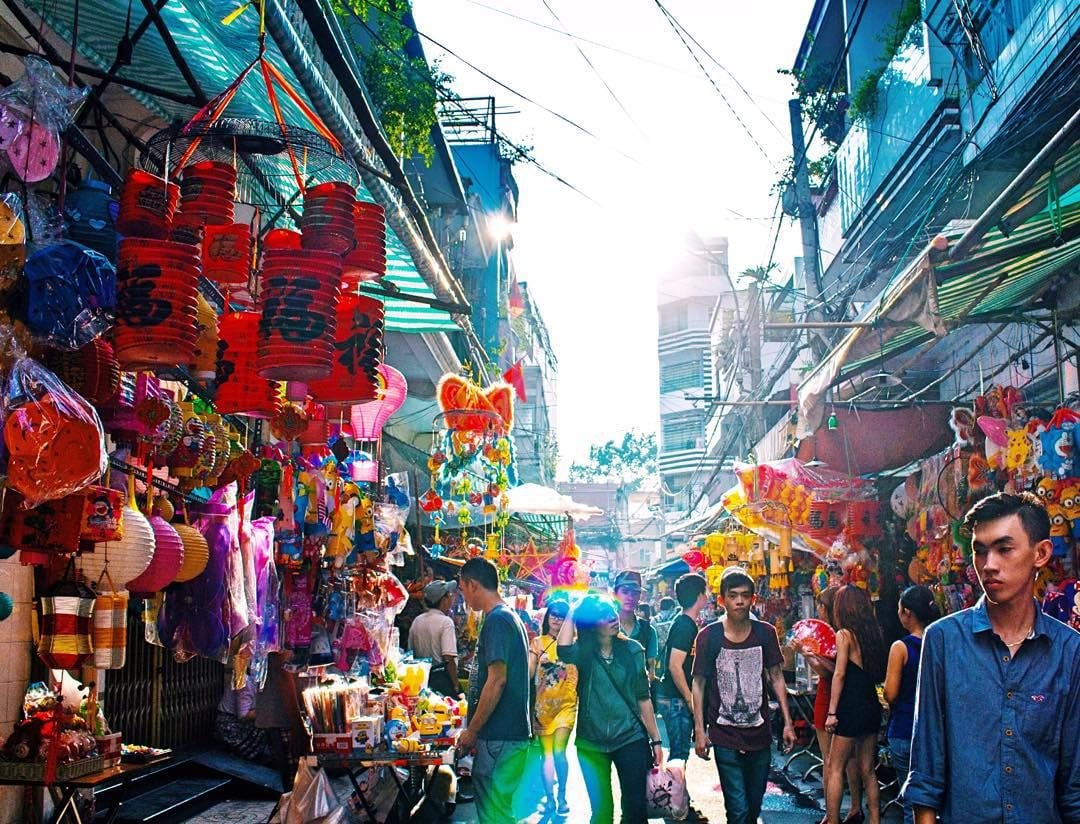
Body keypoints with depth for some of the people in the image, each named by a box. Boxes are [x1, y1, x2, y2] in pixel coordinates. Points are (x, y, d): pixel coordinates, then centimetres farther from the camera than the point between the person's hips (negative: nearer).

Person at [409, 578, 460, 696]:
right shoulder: (446, 622, -13)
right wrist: (456, 687, -14)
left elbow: (411, 652, 14)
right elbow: (449, 659, -19)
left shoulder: (416, 621, 7)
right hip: (441, 677, -7)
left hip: (420, 678, 7)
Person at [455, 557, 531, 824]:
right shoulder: (510, 617, 16)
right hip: (510, 732, 10)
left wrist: (472, 731, -14)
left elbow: (497, 680, -21)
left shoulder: (497, 620, -14)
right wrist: (476, 732, 23)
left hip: (499, 738, -10)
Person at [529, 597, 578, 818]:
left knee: (558, 751, -13)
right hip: (543, 705, 2)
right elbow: (528, 673, -2)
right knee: (547, 754, 6)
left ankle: (562, 797, 3)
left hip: (565, 704, -2)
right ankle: (550, 799, 18)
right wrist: (540, 662, -16)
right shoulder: (537, 642, 6)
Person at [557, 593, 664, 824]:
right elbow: (563, 651, -28)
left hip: (631, 739, 0)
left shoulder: (632, 650, 0)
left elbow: (643, 698, 4)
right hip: (591, 743, 0)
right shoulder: (583, 652, -4)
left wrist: (655, 739, 4)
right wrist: (573, 614, -17)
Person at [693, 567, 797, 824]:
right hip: (725, 737, -3)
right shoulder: (708, 636, -8)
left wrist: (788, 722, 4)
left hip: (760, 734, 3)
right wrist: (699, 731, -4)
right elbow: (699, 684, -2)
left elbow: (776, 677, 8)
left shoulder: (765, 633, 0)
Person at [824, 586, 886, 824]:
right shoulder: (874, 633, 7)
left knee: (834, 768, 0)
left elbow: (839, 674, -14)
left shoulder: (844, 634, -10)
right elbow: (880, 674, 12)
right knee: (867, 770, 15)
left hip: (852, 707, -7)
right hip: (872, 706, 7)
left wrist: (832, 712, -12)